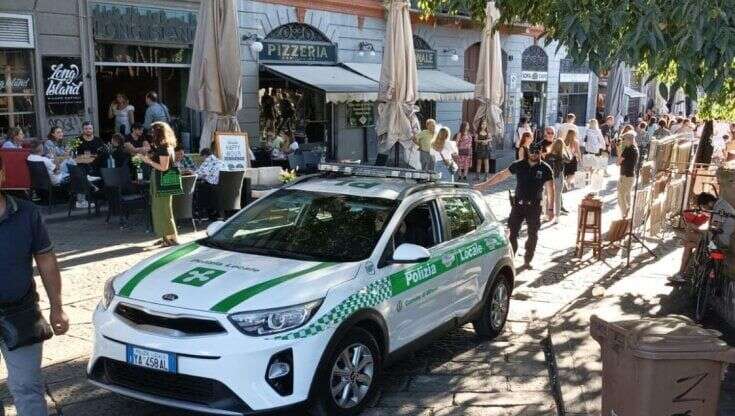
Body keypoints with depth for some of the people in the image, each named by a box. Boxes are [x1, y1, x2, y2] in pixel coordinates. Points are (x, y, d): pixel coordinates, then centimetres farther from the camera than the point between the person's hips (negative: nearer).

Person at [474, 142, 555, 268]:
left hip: (534, 206, -1)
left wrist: (550, 208, -17)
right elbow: (502, 175, 5)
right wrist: (484, 185, 3)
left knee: (533, 235, 8)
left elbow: (551, 189, -9)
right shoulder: (519, 165, -1)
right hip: (518, 204, 1)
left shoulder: (545, 169, -6)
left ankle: (527, 260, 23)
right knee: (512, 233, 1)